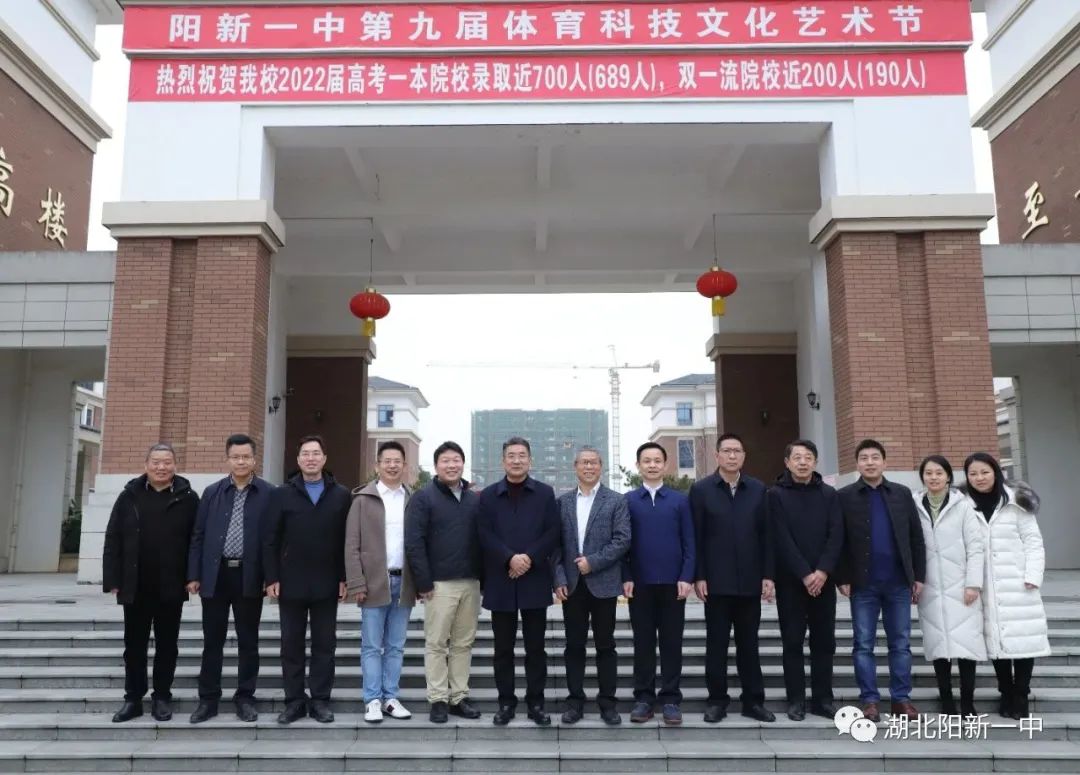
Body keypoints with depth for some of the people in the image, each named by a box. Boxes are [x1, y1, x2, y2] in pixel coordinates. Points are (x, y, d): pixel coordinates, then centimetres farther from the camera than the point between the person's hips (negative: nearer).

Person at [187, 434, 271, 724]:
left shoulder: (268, 494, -1)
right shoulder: (212, 492, 7)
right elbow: (198, 535, 7)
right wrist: (193, 575, 1)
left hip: (250, 576, -2)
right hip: (215, 574, 2)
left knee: (248, 641, 7)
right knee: (212, 640, 8)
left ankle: (245, 697, 19)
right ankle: (208, 699, 19)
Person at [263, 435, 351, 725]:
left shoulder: (341, 496, 3)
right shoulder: (281, 494, 4)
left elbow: (347, 540, 2)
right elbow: (270, 540, 1)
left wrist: (344, 578, -3)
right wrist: (272, 578, -6)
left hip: (326, 584, 0)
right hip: (291, 583, 0)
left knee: (324, 644, 6)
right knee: (291, 644, 7)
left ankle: (320, 700, 15)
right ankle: (294, 700, 18)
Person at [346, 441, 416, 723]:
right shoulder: (363, 499, 1)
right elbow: (352, 545, -3)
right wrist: (356, 583, -9)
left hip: (404, 582, 3)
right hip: (374, 582, -2)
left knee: (396, 647, 9)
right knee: (372, 646, 3)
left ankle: (391, 698, 17)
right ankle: (373, 701, 10)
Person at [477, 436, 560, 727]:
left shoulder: (545, 493, 6)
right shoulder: (488, 496, 6)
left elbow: (552, 533, -1)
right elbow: (484, 535, -3)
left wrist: (529, 557, -14)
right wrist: (509, 558, -16)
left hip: (535, 580, 0)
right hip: (500, 582, 1)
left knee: (535, 646, 6)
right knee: (503, 647, 7)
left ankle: (536, 701, 16)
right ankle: (506, 701, 17)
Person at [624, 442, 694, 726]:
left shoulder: (680, 500, 5)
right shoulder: (628, 500, 4)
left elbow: (689, 542, 3)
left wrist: (686, 578, -6)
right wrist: (626, 578, -5)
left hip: (672, 582, 0)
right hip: (640, 583, 0)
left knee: (671, 642, 5)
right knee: (643, 642, 7)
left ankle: (671, 699, 13)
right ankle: (644, 697, 15)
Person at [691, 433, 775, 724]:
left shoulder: (758, 490, 6)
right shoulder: (701, 489, 0)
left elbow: (766, 535, 6)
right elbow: (696, 538, -3)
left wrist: (768, 575, 1)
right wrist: (698, 576, -8)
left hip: (749, 581, 2)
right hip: (716, 581, -2)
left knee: (748, 643, 10)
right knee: (716, 644, 6)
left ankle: (753, 700, 18)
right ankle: (717, 700, 15)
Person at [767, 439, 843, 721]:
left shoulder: (829, 495, 8)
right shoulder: (776, 495, -1)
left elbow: (836, 536, 0)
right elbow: (782, 539, -8)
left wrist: (823, 571, -13)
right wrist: (804, 574, -15)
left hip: (823, 580, 3)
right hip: (790, 580, -3)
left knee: (824, 642, 6)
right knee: (793, 642, 2)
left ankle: (822, 699, 16)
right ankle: (796, 700, 9)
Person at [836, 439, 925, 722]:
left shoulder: (902, 494, 7)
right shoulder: (845, 496, 1)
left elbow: (916, 537, 8)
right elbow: (839, 541, -1)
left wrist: (919, 576, 3)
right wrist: (843, 579, -7)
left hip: (898, 582, 2)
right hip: (863, 583, -2)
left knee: (901, 643, 7)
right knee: (864, 645, 3)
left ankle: (901, 698, 17)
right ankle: (869, 700, 10)